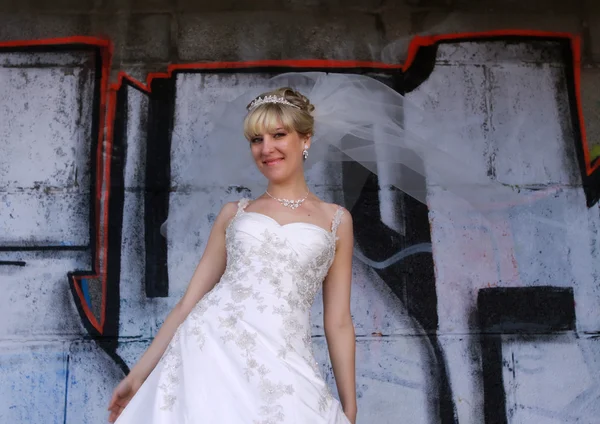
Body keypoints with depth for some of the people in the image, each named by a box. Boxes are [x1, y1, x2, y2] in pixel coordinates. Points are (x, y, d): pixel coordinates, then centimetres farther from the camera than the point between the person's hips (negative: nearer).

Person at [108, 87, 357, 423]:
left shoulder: (336, 220, 9)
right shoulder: (234, 213, 12)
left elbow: (338, 323, 9)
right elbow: (190, 300, 13)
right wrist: (139, 373, 12)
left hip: (282, 367, -1)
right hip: (210, 350, 1)